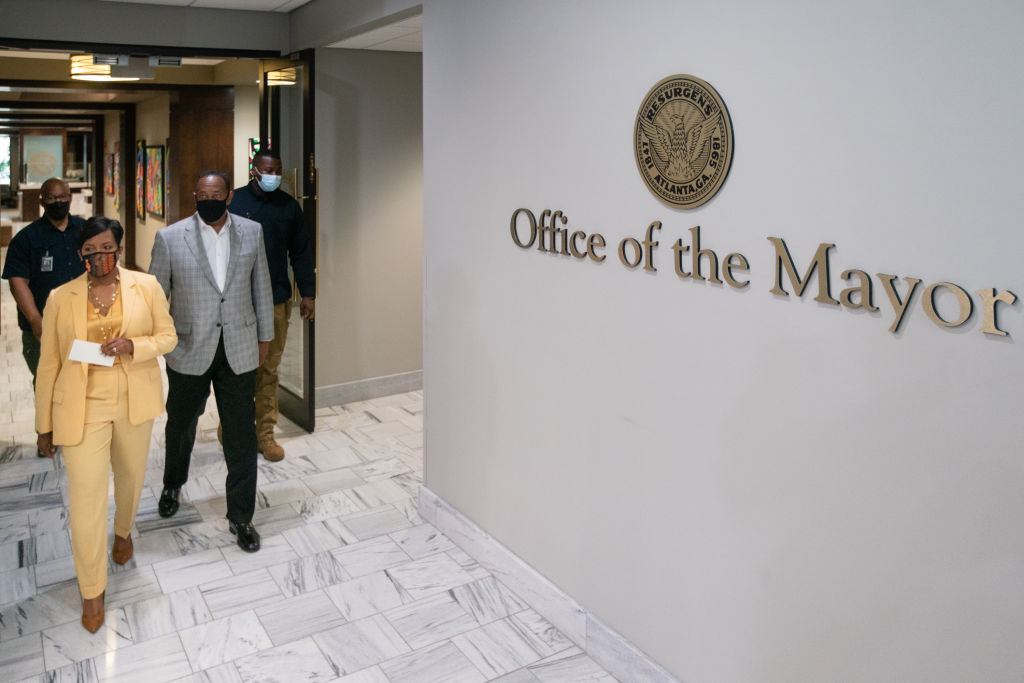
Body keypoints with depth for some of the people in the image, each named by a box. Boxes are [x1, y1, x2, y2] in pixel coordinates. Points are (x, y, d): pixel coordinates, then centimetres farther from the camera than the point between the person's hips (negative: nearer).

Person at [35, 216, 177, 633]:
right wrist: (45, 425, 2)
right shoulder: (60, 298, -2)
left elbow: (168, 337, 2)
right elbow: (48, 364, 1)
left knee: (131, 477, 20)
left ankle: (123, 532, 53)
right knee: (85, 498, -3)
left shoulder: (146, 286, -2)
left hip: (134, 404, 2)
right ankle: (92, 590, 12)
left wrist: (134, 345, -20)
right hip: (83, 407, -1)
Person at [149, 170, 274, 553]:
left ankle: (240, 517, 17)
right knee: (181, 424, 21)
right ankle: (173, 484, 50)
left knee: (241, 436, 3)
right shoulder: (170, 237, -8)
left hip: (239, 350, 1)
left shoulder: (251, 232, -1)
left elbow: (261, 285, 7)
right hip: (189, 350, 0)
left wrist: (264, 336, 10)